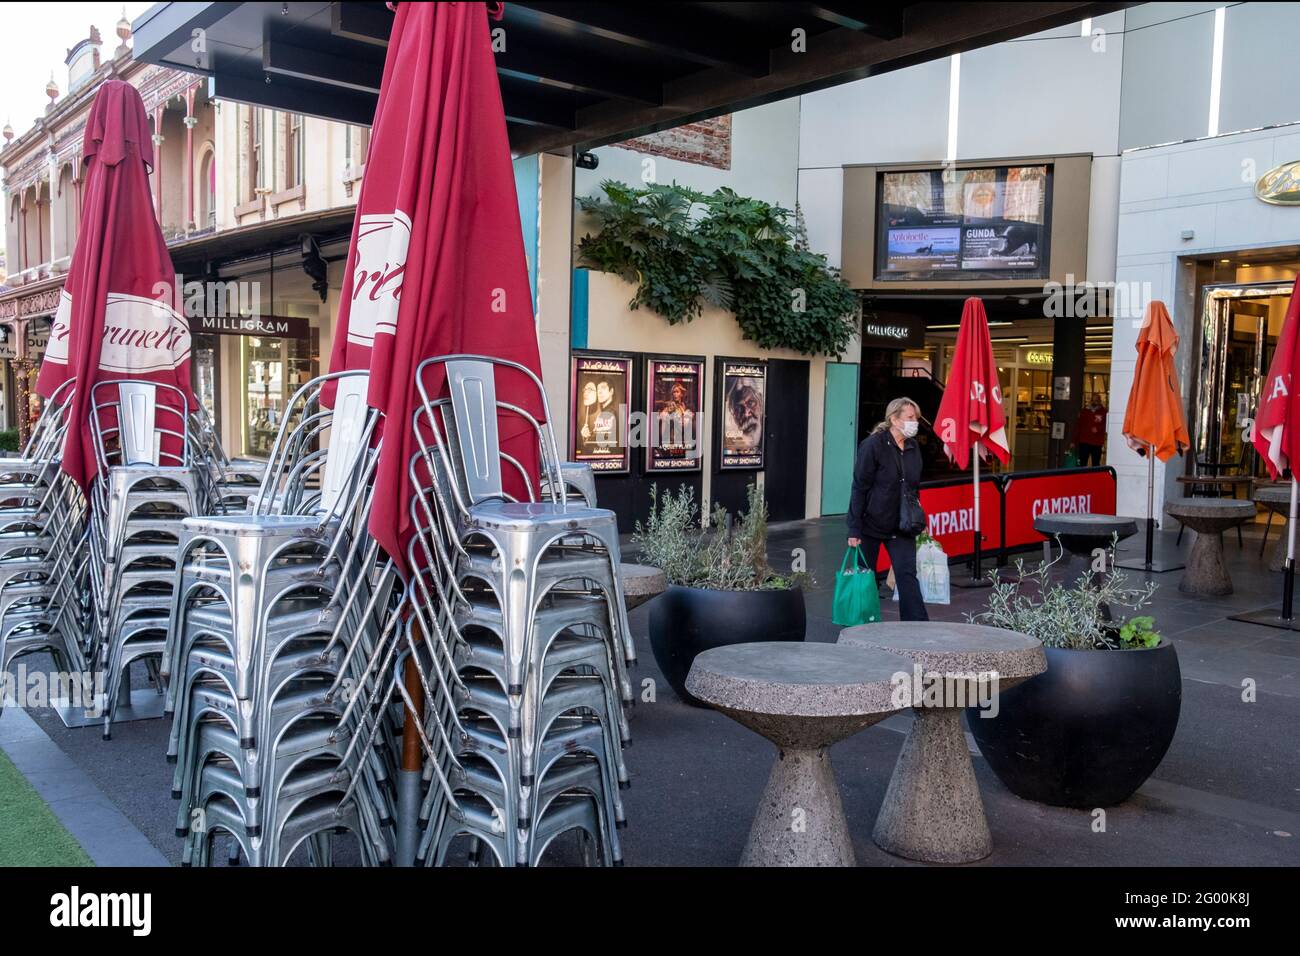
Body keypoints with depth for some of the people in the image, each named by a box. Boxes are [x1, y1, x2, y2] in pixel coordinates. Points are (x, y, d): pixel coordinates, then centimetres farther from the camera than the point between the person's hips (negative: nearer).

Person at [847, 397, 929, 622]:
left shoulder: (913, 447, 5)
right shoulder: (873, 445, -13)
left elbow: (915, 487, 14)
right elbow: (859, 488, -14)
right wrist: (854, 529, -16)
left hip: (901, 526, 4)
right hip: (871, 523, -4)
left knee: (907, 573, -5)